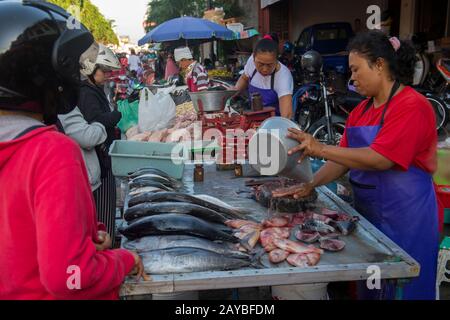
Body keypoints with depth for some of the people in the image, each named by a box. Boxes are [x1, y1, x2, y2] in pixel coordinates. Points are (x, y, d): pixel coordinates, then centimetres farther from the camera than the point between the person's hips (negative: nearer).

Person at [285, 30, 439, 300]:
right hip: (367, 213, 8)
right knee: (367, 288, 19)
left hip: (405, 219, -7)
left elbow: (380, 159, -26)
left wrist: (320, 149, -24)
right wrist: (311, 185, -7)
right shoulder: (362, 110, 9)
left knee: (400, 290, 9)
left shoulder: (413, 106, -16)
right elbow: (345, 159, 8)